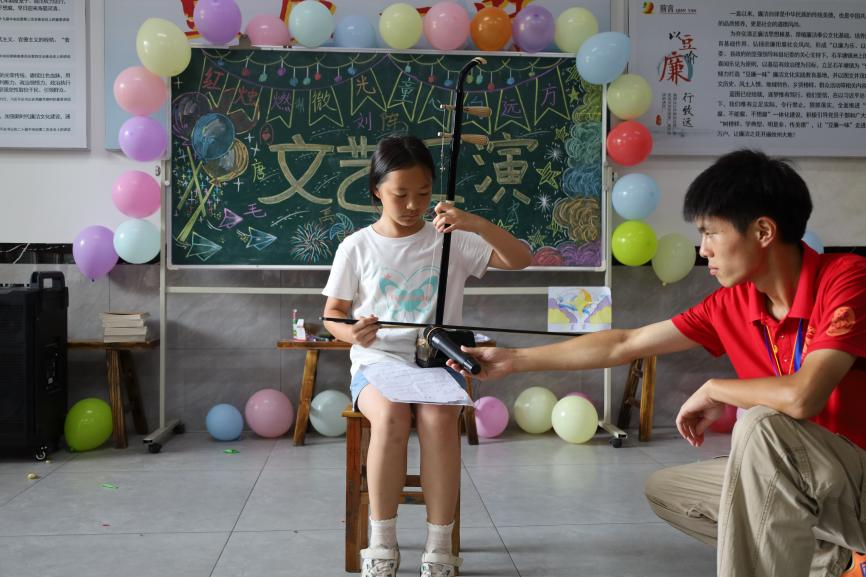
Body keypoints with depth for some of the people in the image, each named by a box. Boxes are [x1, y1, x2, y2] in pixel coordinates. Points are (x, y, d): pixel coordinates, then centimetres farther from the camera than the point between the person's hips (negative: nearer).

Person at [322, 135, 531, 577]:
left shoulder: (451, 240, 3)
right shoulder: (356, 247, 4)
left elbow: (520, 259, -4)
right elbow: (332, 313, 9)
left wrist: (476, 223, -21)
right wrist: (352, 333, -16)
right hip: (376, 363, 0)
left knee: (438, 417, -33)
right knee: (391, 415, -33)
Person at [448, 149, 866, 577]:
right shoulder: (733, 303, -1)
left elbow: (801, 397, -36)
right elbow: (623, 345, 3)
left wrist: (713, 391, -16)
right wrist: (515, 360, 4)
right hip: (807, 479, 8)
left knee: (761, 423, -32)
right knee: (663, 490, 11)